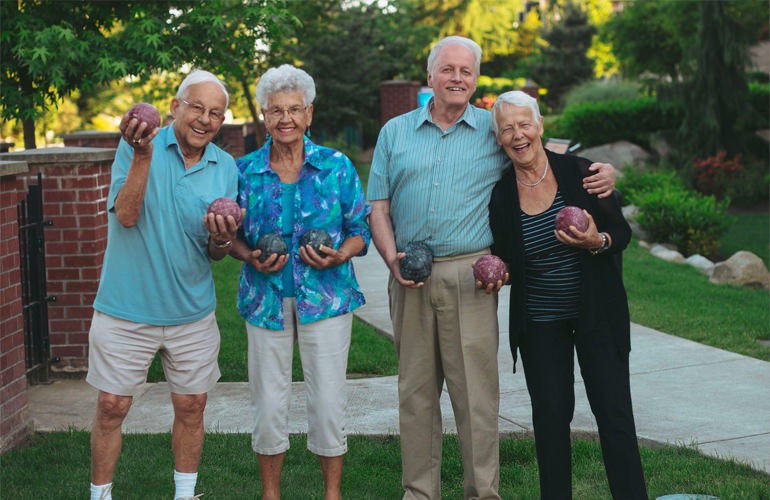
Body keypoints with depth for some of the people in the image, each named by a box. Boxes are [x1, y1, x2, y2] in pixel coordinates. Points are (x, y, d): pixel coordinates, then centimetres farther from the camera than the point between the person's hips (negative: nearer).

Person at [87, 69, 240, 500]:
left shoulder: (226, 168, 2)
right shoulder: (135, 147, -7)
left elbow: (217, 254, 3)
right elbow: (126, 215, -20)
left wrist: (221, 238, -20)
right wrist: (143, 156, -29)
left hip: (193, 313, 3)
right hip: (126, 309, -3)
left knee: (191, 407, 11)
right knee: (112, 407, 3)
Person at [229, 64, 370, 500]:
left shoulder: (337, 166, 1)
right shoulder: (245, 170, 4)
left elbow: (360, 230, 5)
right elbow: (231, 235, 11)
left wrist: (339, 256, -15)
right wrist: (251, 258, -9)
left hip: (326, 296, -1)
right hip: (266, 297, 1)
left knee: (328, 402, 1)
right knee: (270, 403, 6)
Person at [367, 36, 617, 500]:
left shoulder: (495, 130, 8)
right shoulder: (395, 132, 13)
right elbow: (379, 206, 11)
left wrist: (601, 171, -5)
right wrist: (392, 256, -5)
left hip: (469, 275, -2)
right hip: (410, 277, 2)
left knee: (476, 389, -4)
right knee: (415, 388, 7)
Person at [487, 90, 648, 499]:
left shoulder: (579, 172, -7)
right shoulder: (499, 194, -1)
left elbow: (623, 231, -1)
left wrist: (598, 242, -21)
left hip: (597, 314, -1)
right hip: (539, 323, 2)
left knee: (613, 412, -1)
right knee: (550, 415, 4)